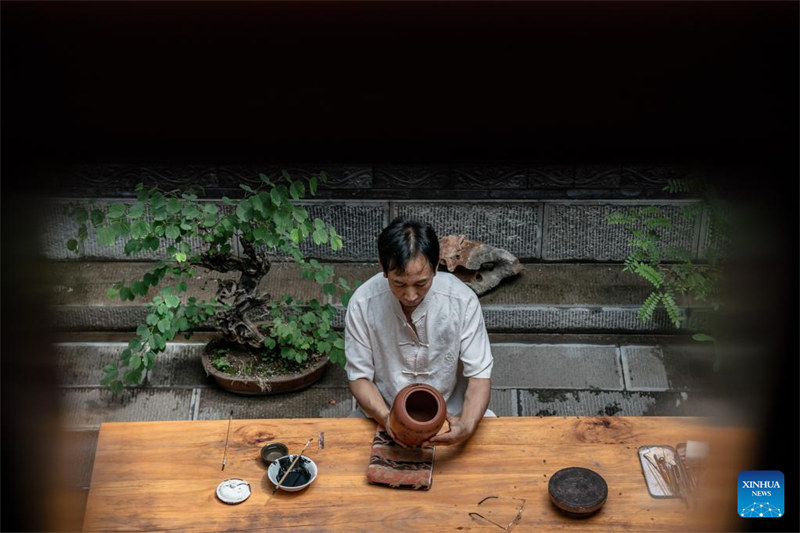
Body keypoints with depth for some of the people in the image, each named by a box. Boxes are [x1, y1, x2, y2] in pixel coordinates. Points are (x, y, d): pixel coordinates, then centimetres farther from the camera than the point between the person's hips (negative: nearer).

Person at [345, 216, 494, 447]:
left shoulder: (463, 300, -18)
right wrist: (386, 417, -28)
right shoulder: (362, 303, -17)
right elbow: (360, 377, -8)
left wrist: (467, 425, -34)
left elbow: (479, 375, -14)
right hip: (385, 417, 0)